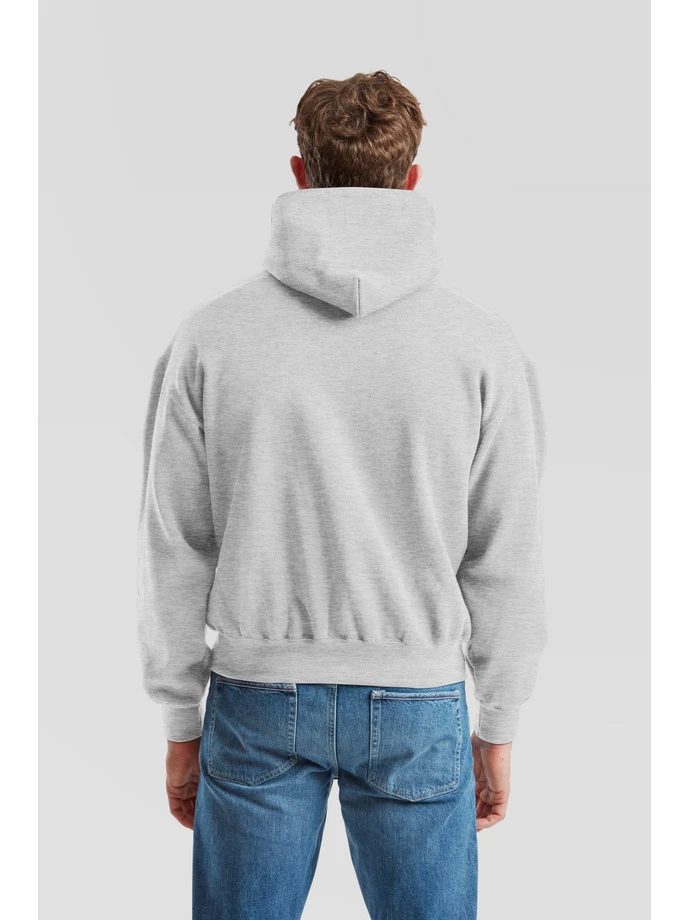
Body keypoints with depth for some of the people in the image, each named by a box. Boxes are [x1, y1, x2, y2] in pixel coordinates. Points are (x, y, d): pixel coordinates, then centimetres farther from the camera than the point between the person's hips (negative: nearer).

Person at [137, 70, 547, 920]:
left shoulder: (210, 336, -6)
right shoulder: (484, 344, -7)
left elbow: (174, 551, -2)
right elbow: (507, 563, -3)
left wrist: (181, 723, 9)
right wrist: (499, 727, 9)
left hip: (258, 700, 1)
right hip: (419, 706, 0)